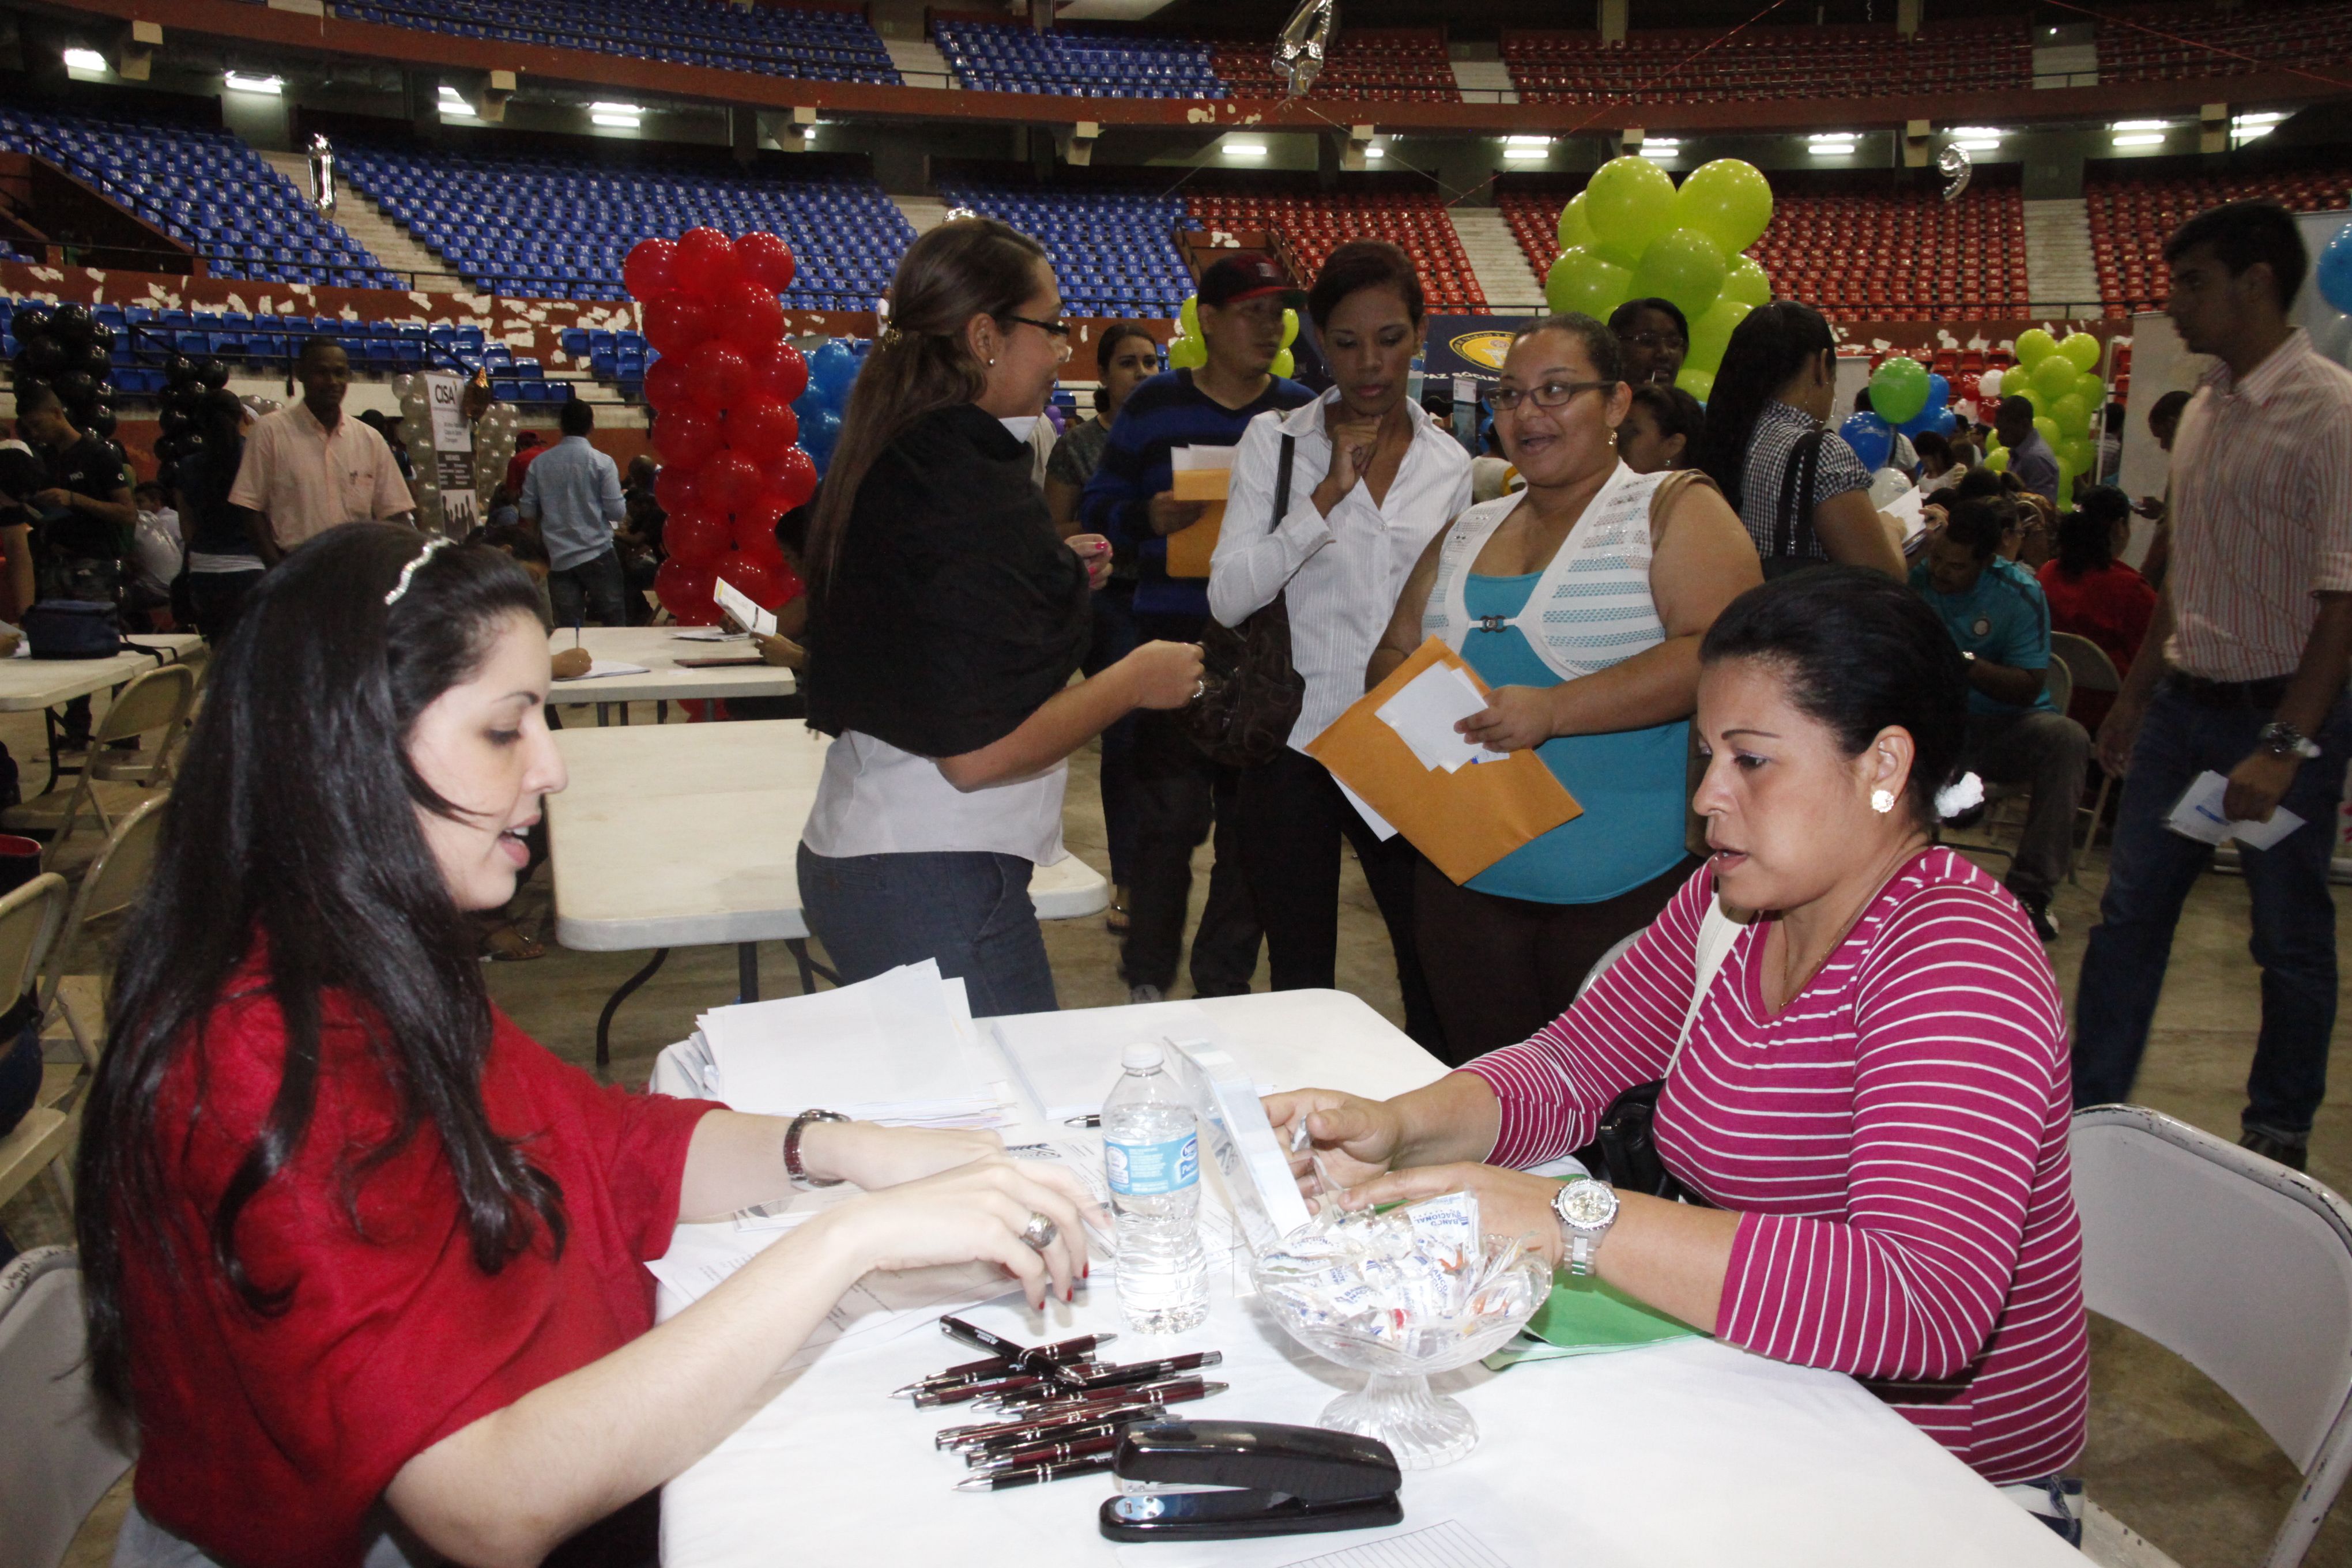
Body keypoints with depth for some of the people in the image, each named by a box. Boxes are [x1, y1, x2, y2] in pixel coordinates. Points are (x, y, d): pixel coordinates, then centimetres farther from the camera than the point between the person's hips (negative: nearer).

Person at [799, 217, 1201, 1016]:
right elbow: (981, 752, -23)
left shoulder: (892, 460, 9)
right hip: (937, 888, -10)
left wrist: (1053, 575, 18)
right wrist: (1136, 680, -11)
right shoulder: (976, 486, -20)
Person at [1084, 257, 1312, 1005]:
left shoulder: (1304, 411, 10)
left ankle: (1226, 981, 21)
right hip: (1175, 631, -2)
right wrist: (1151, 517, -15)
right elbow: (1099, 505, 5)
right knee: (1171, 812, -1)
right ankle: (1147, 978, 16)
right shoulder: (1153, 406, 5)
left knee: (1251, 817, 7)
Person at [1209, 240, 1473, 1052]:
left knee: (1438, 968, 5)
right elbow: (1229, 597, -11)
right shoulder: (1276, 441, 0)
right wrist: (1327, 495, -16)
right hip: (1293, 741, -2)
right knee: (1300, 979, 7)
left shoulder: (1449, 462, 8)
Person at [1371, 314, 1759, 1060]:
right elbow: (1393, 655, 20)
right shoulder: (1466, 534, 16)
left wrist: (1553, 709, -24)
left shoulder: (1675, 509, -2)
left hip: (1627, 883, -5)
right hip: (1469, 878, 6)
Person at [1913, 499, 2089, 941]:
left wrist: (1965, 663, -25)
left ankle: (2031, 891, -28)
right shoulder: (1914, 581, -1)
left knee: (2067, 738, -33)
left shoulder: (2020, 593, -5)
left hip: (2004, 728, 0)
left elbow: (2029, 688, -9)